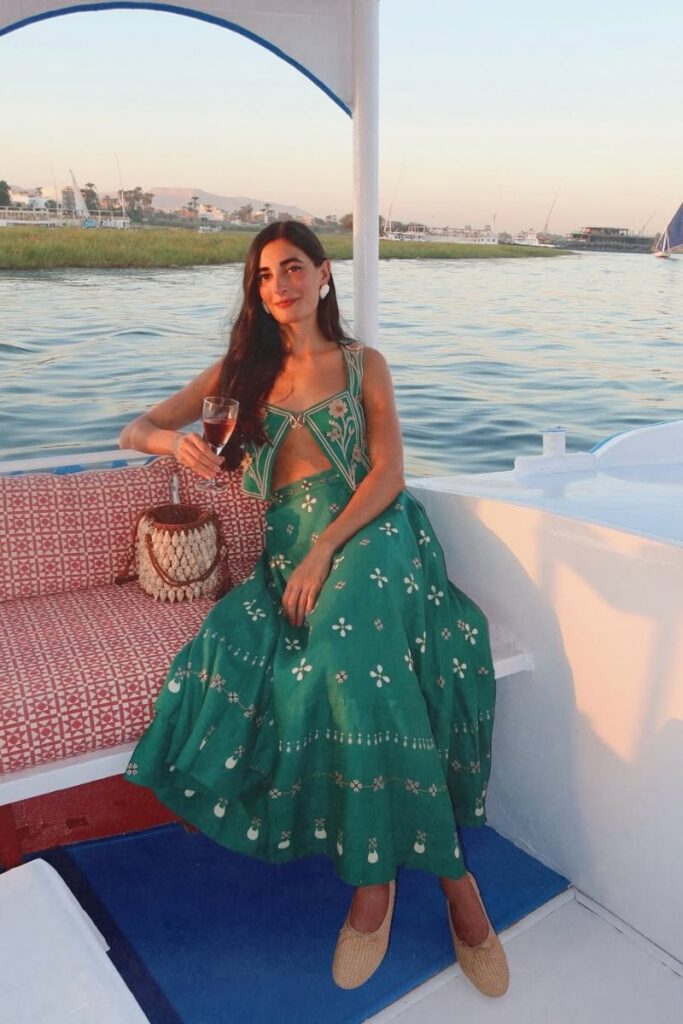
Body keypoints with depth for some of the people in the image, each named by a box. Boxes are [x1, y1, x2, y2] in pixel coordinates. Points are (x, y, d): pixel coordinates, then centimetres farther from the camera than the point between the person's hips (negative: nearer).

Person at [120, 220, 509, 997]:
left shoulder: (362, 363, 11)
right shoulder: (241, 370, 17)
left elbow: (388, 473, 0)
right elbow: (135, 429, 16)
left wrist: (323, 550, -15)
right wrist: (174, 441, -11)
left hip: (367, 535, -2)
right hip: (286, 549, 3)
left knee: (350, 663, -33)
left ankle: (375, 874, -16)